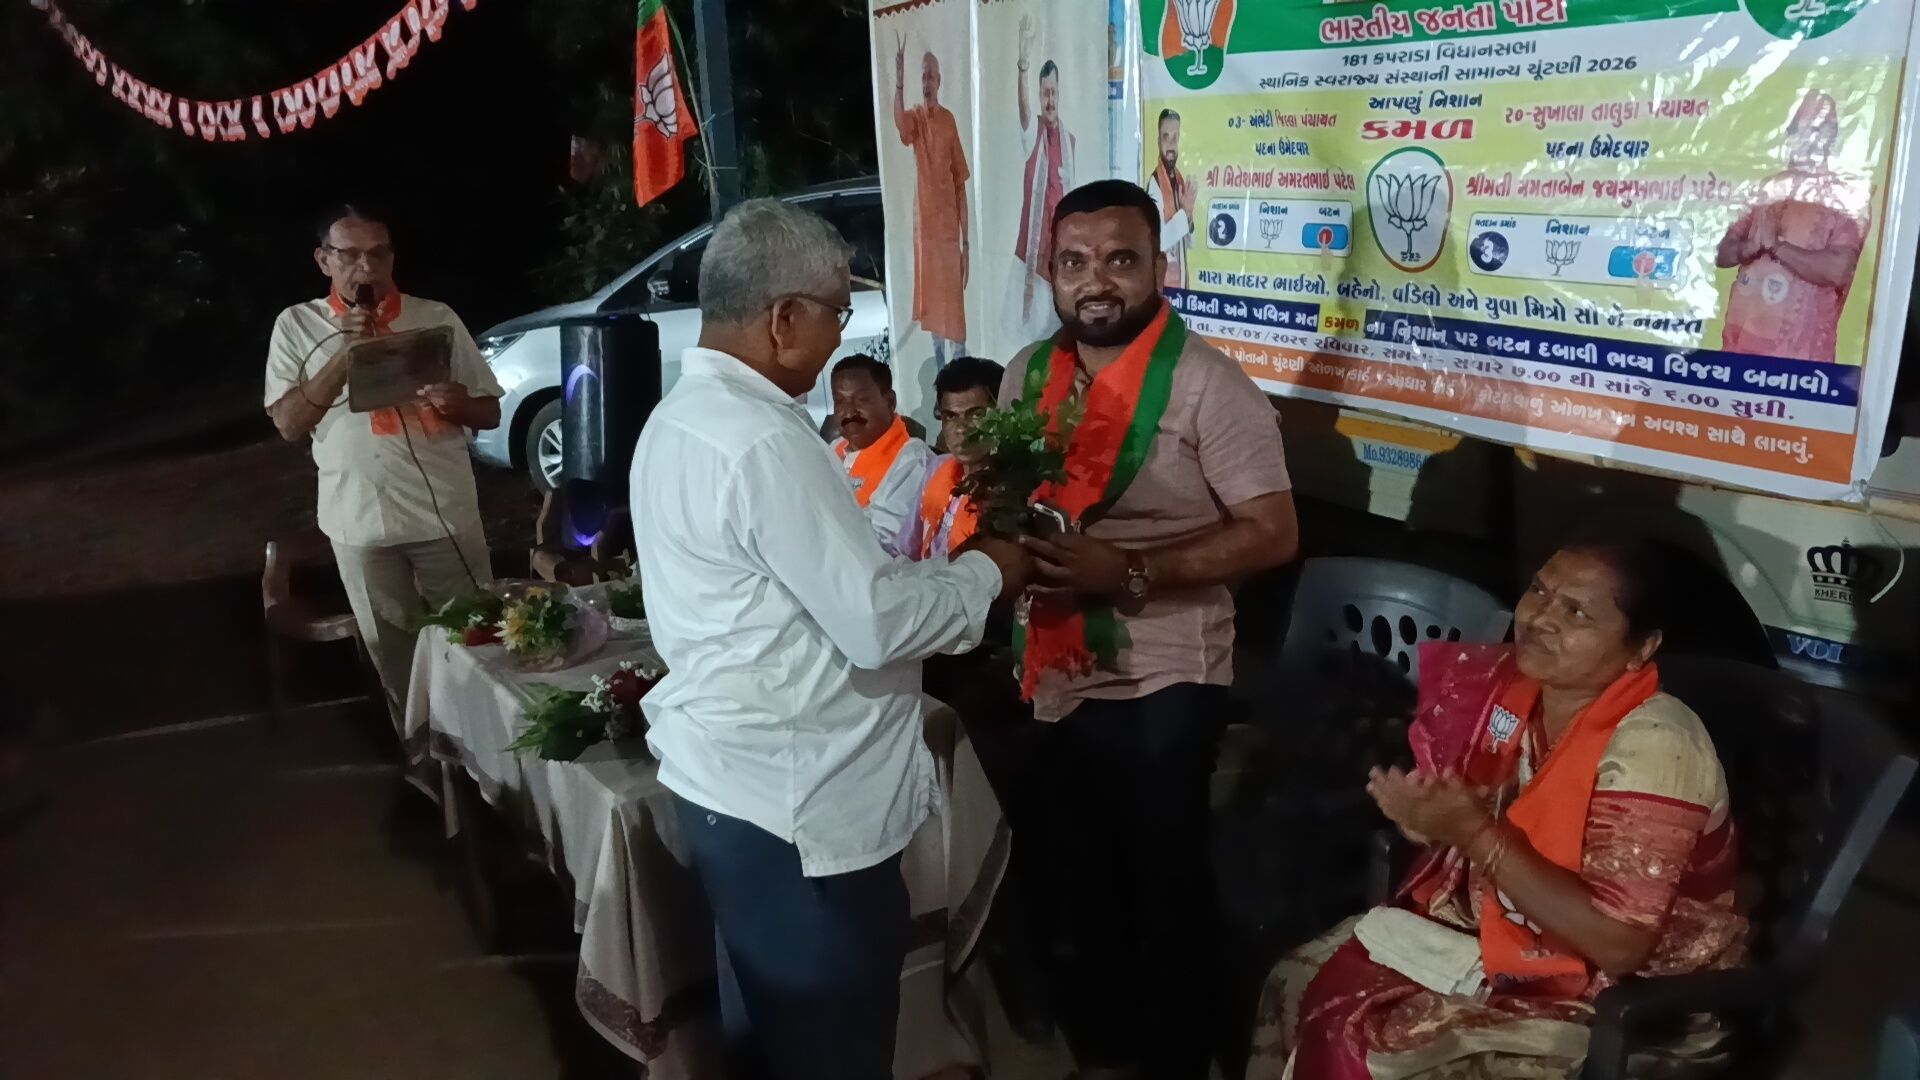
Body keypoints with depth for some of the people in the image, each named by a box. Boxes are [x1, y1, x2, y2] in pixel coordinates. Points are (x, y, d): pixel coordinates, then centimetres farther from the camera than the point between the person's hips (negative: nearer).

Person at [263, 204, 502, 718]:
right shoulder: (297, 325, 2)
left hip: (447, 515, 0)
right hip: (362, 523, 1)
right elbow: (289, 424, -6)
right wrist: (345, 353, -15)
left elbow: (491, 412, 6)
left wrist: (459, 403, -18)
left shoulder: (436, 317, 2)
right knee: (395, 657, 12)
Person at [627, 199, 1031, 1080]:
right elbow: (877, 625, -23)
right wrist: (984, 572, -7)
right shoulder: (763, 441, -24)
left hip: (726, 776, 10)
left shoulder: (680, 416, 8)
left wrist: (931, 564, 10)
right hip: (794, 801, -10)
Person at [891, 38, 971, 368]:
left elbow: (961, 184, -1)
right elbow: (898, 124, -25)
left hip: (949, 227, -2)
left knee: (955, 309, -3)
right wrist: (899, 84, -42)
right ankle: (941, 373, 19)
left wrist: (966, 241, -4)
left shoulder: (949, 121, -1)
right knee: (932, 309, 9)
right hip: (924, 225, 2)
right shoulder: (915, 118, 3)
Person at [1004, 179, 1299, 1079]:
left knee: (1163, 891, 12)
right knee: (1075, 884, 21)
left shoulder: (1206, 384, -14)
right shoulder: (1027, 375, 6)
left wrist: (1130, 572, -26)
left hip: (1160, 685, -6)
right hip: (1054, 676, 6)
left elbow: (1272, 534, -17)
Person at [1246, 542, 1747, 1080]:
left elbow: (1617, 944, -29)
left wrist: (1475, 833, -29)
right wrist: (1429, 818, -12)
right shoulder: (1515, 686, -3)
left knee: (1353, 1036, -18)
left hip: (1607, 998, -7)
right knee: (1299, 981, -2)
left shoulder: (1652, 746, -26)